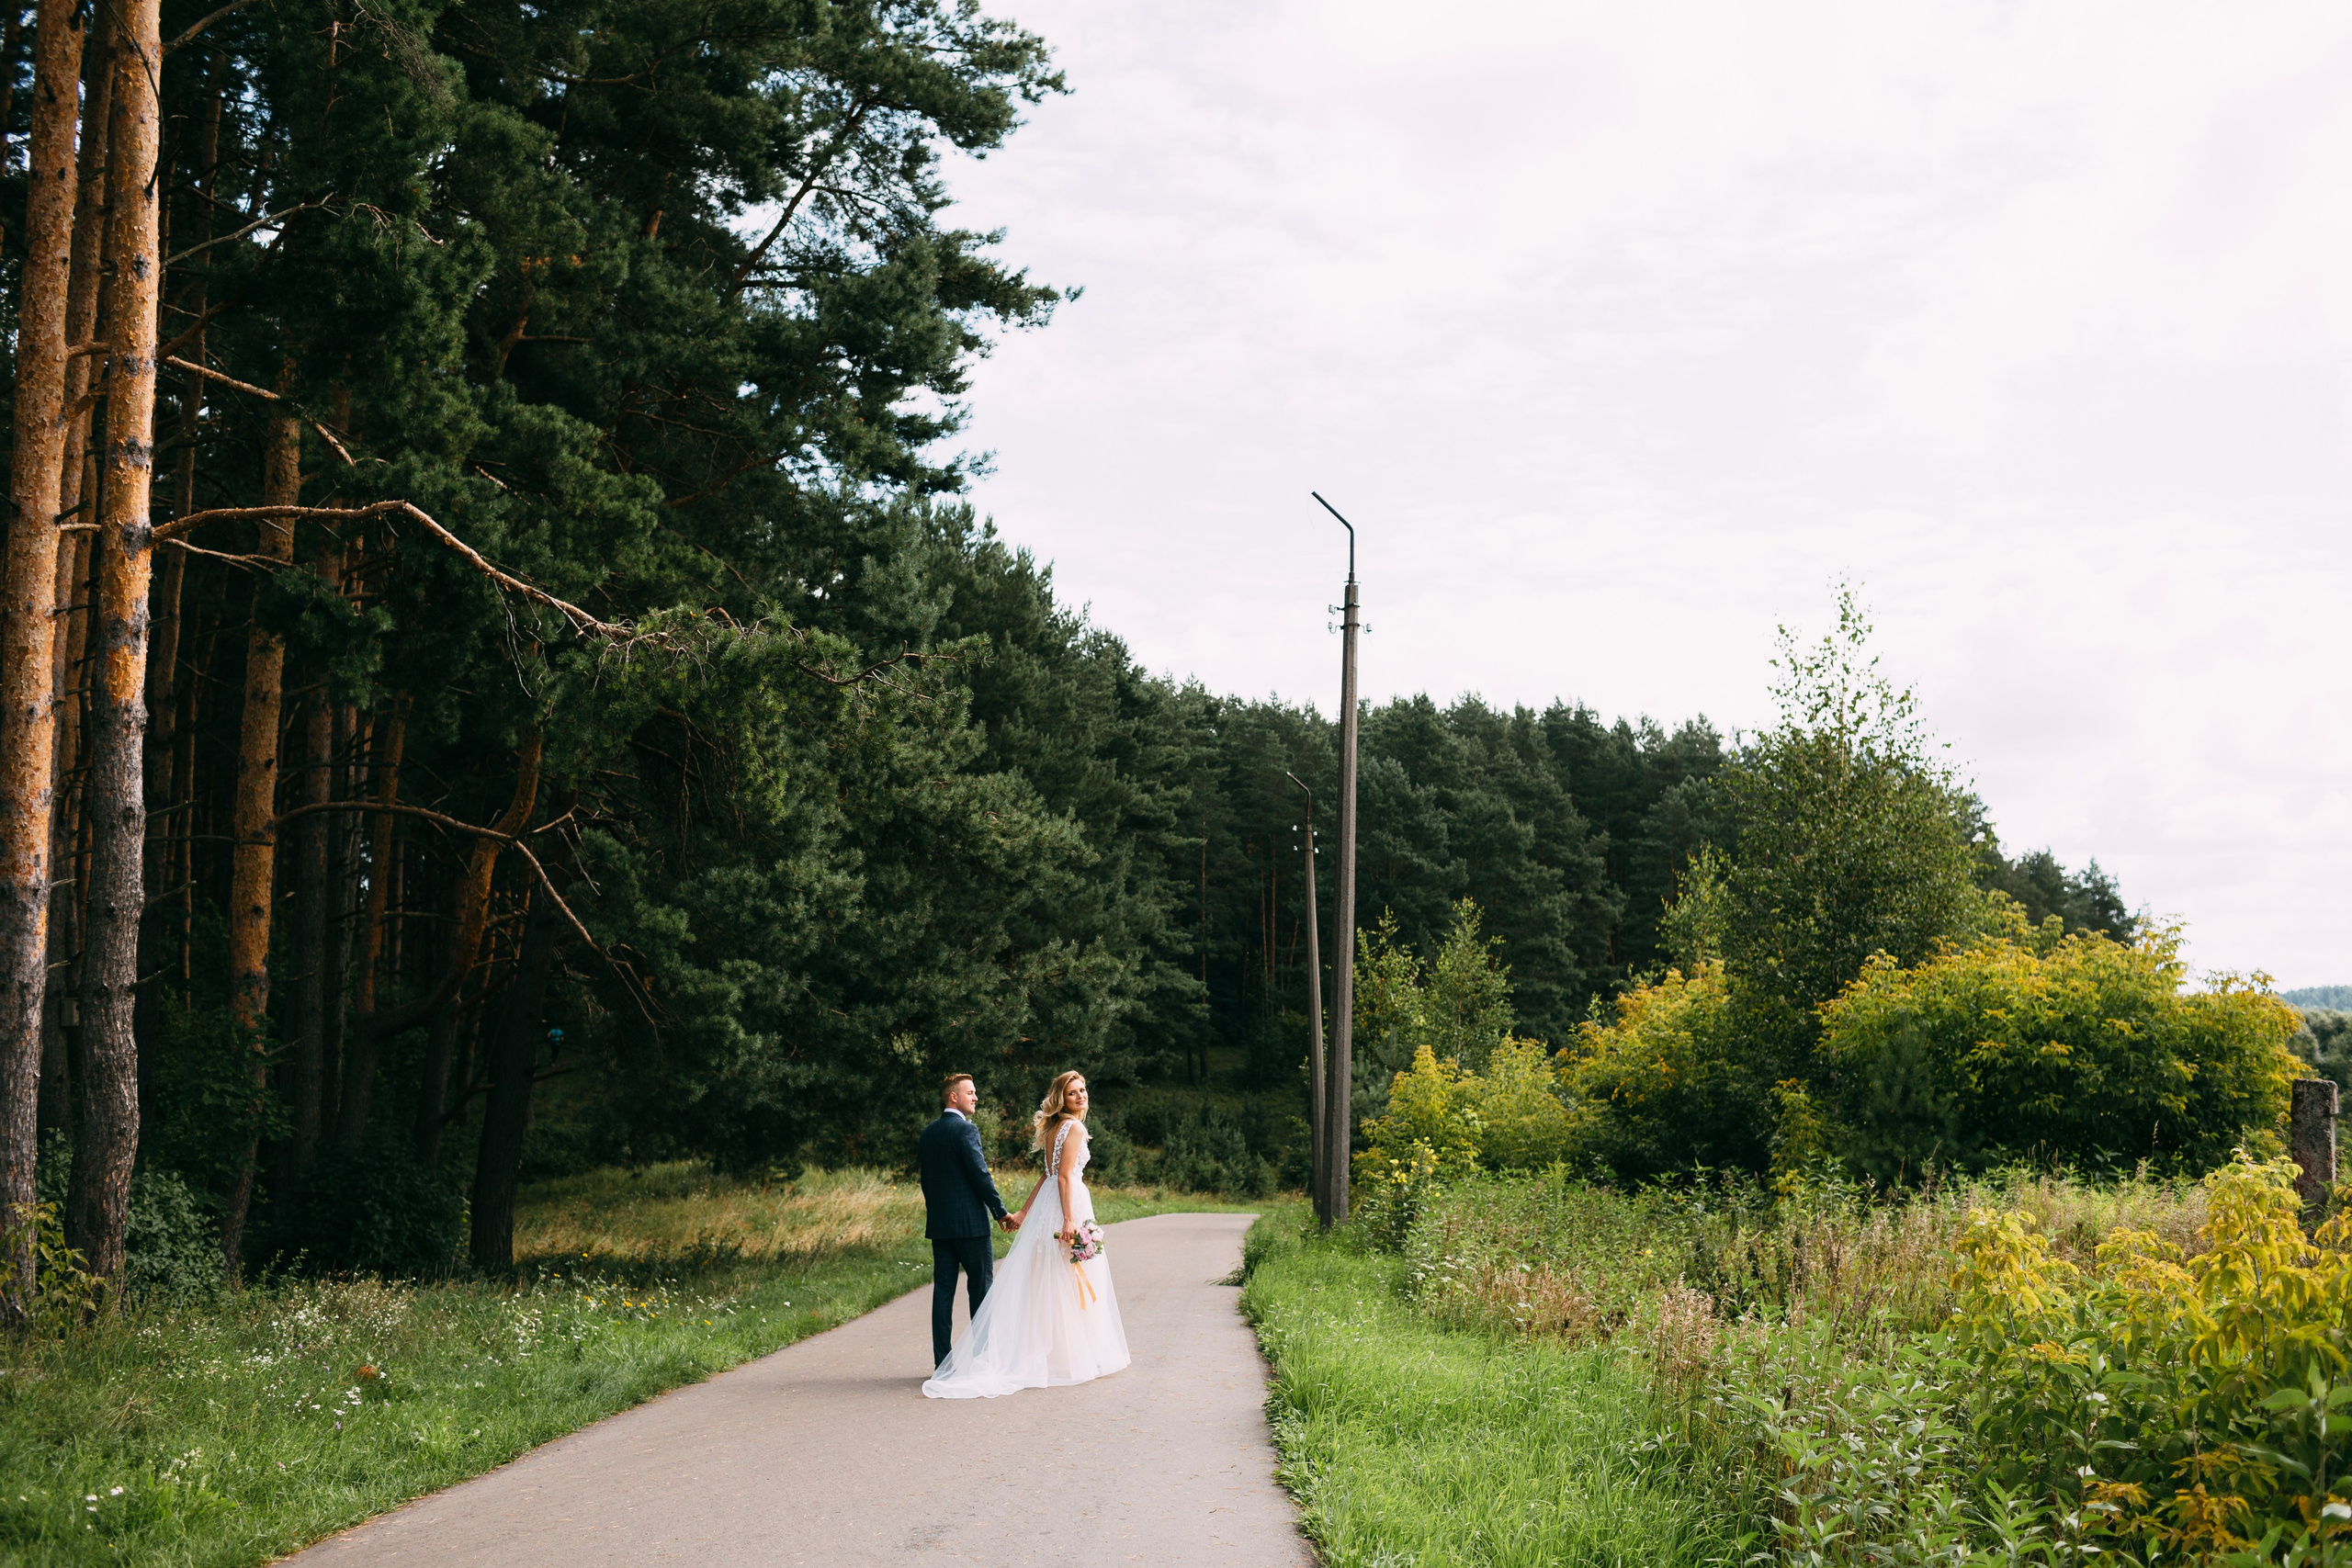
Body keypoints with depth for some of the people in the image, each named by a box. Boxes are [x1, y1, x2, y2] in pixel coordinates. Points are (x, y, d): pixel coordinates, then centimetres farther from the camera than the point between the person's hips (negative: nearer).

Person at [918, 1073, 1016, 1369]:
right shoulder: (966, 1130, -12)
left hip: (938, 1223, 7)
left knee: (943, 1289, 6)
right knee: (980, 1289, 2)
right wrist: (1000, 1211, -7)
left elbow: (926, 1179, 16)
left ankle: (942, 1359, 5)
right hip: (970, 1222, -7)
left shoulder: (928, 1133, 11)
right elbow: (980, 1175, -16)